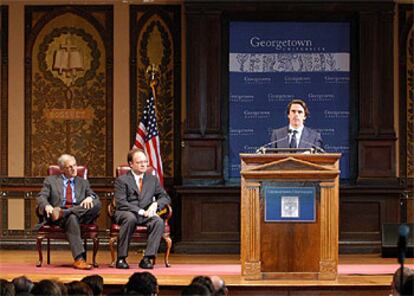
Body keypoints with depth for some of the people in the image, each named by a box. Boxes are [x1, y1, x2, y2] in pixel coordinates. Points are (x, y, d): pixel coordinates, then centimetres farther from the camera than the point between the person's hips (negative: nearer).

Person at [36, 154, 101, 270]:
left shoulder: (83, 182, 26)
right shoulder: (51, 181, 19)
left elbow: (96, 198, 15)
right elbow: (41, 197, 5)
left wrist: (90, 198, -11)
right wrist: (47, 206, -19)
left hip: (80, 212, 3)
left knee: (97, 204, -27)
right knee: (72, 218, -40)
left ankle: (62, 213, -38)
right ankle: (79, 259, -48)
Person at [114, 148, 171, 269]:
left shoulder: (153, 179, 17)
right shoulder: (122, 180, 3)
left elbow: (165, 197, 15)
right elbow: (121, 203, -9)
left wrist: (156, 204, -9)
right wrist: (141, 211, -19)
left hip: (146, 215, 3)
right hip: (125, 213, -3)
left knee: (159, 221, -29)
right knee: (130, 218, -39)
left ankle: (147, 258, -30)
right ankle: (121, 258, -31)